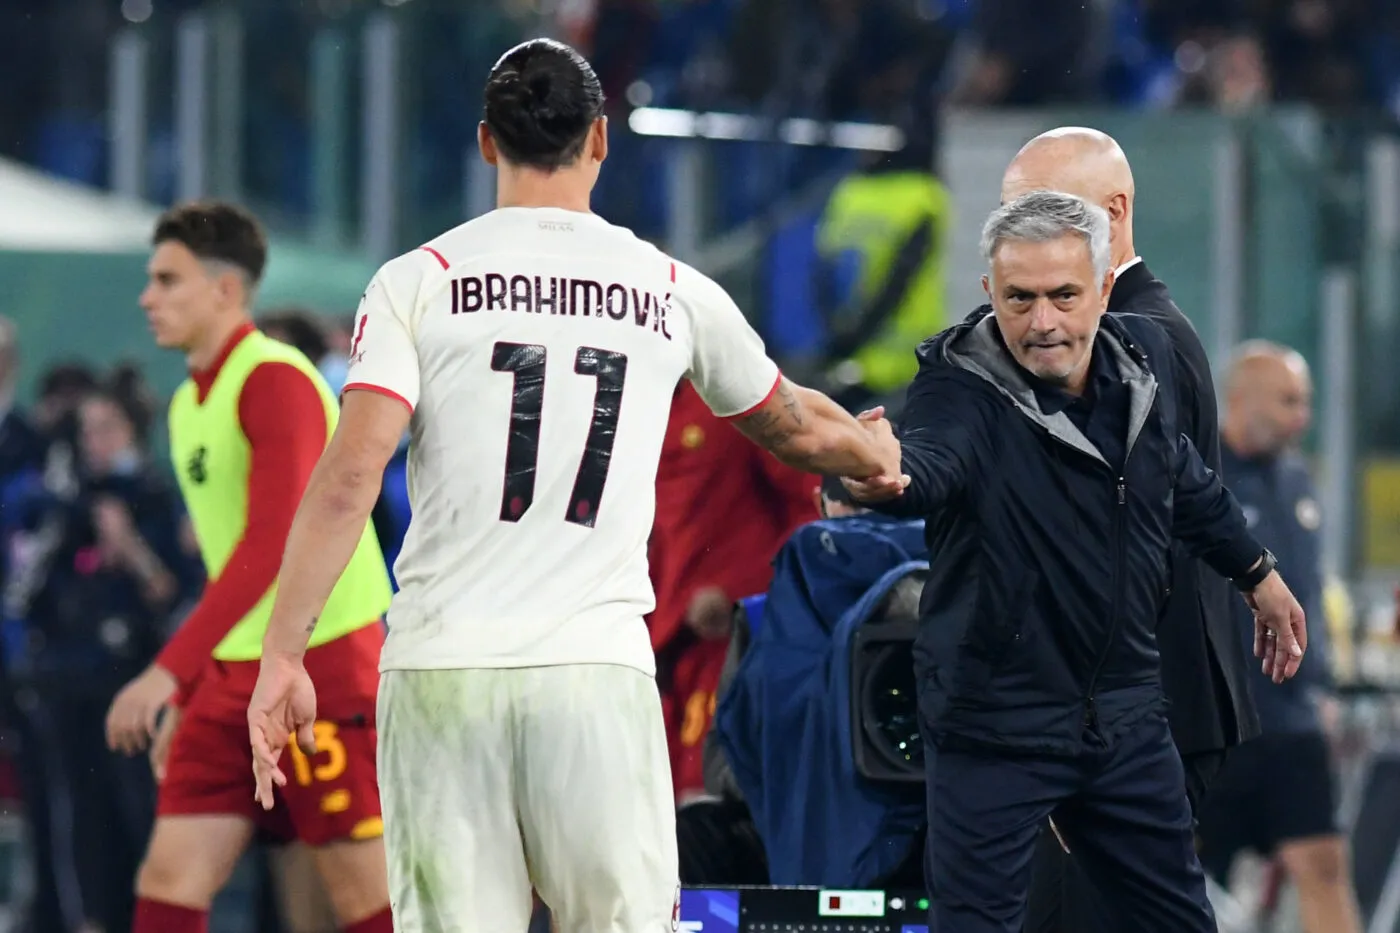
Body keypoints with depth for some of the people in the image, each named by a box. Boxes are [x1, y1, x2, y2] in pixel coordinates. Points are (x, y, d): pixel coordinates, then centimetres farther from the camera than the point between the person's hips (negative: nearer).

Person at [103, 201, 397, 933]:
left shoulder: (275, 380, -13)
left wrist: (169, 668, -27)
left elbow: (274, 541, -23)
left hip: (322, 657, -8)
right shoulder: (187, 405, 15)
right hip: (233, 672, 8)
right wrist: (185, 694, 18)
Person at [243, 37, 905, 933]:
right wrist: (878, 457, 50)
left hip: (442, 670, -1)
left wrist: (282, 657, -3)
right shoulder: (671, 291, 10)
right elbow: (796, 429, 28)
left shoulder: (418, 282, 3)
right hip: (599, 671, 1)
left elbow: (349, 479, -7)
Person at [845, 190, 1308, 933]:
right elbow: (929, 461, -42)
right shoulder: (962, 386, -19)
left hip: (1125, 715, 6)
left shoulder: (1142, 357, 0)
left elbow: (1186, 481, 19)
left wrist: (1257, 574, 30)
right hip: (996, 724, -6)